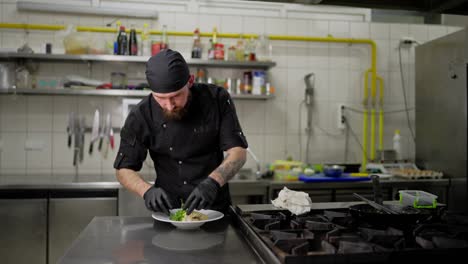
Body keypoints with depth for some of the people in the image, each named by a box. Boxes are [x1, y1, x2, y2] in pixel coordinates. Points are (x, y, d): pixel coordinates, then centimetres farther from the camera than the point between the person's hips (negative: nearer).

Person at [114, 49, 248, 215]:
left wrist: (213, 182, -30)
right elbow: (124, 170, -1)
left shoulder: (216, 99, -9)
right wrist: (147, 191, -21)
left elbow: (238, 152, -12)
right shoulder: (141, 116, -9)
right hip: (169, 212, 0)